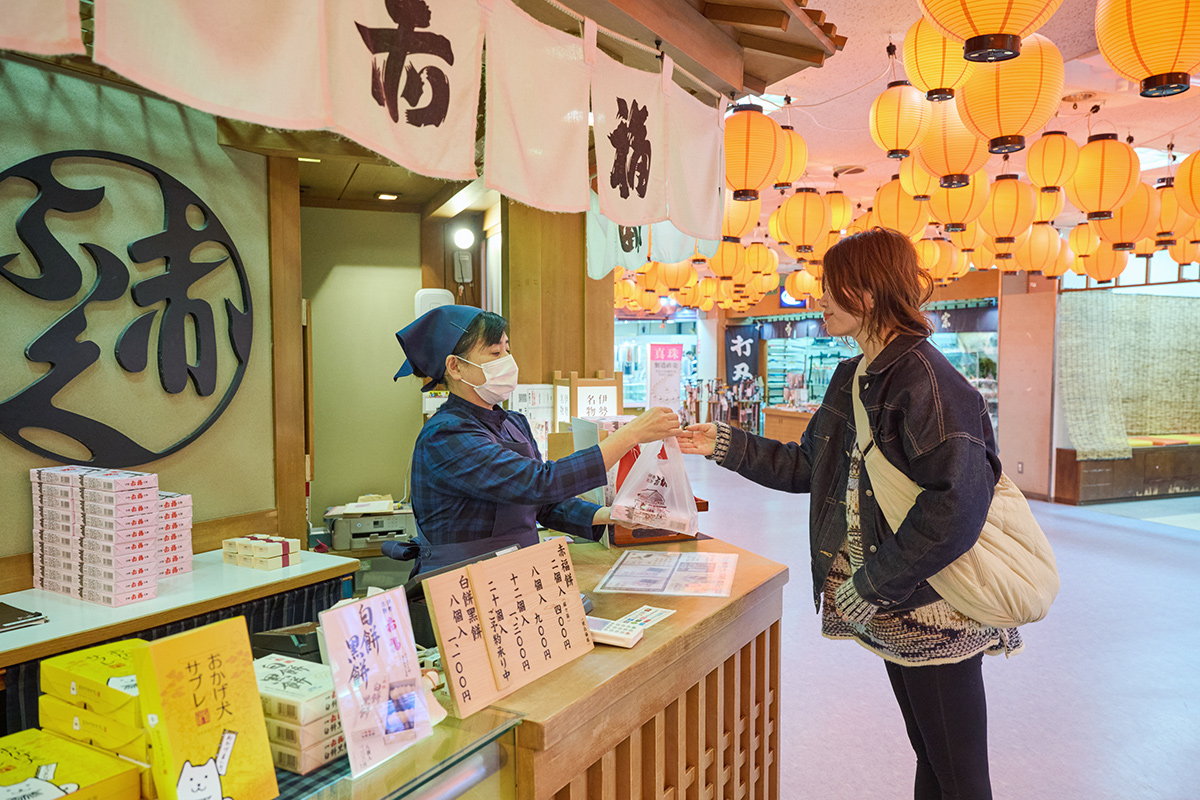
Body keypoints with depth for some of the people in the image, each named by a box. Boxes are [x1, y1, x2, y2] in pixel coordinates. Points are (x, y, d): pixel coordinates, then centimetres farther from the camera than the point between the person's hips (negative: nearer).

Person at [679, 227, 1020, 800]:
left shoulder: (923, 378, -20)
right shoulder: (852, 378, 10)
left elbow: (958, 504, -28)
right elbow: (807, 467, 18)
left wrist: (872, 587, -22)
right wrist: (726, 446, 11)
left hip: (934, 614, -9)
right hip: (890, 612, 9)